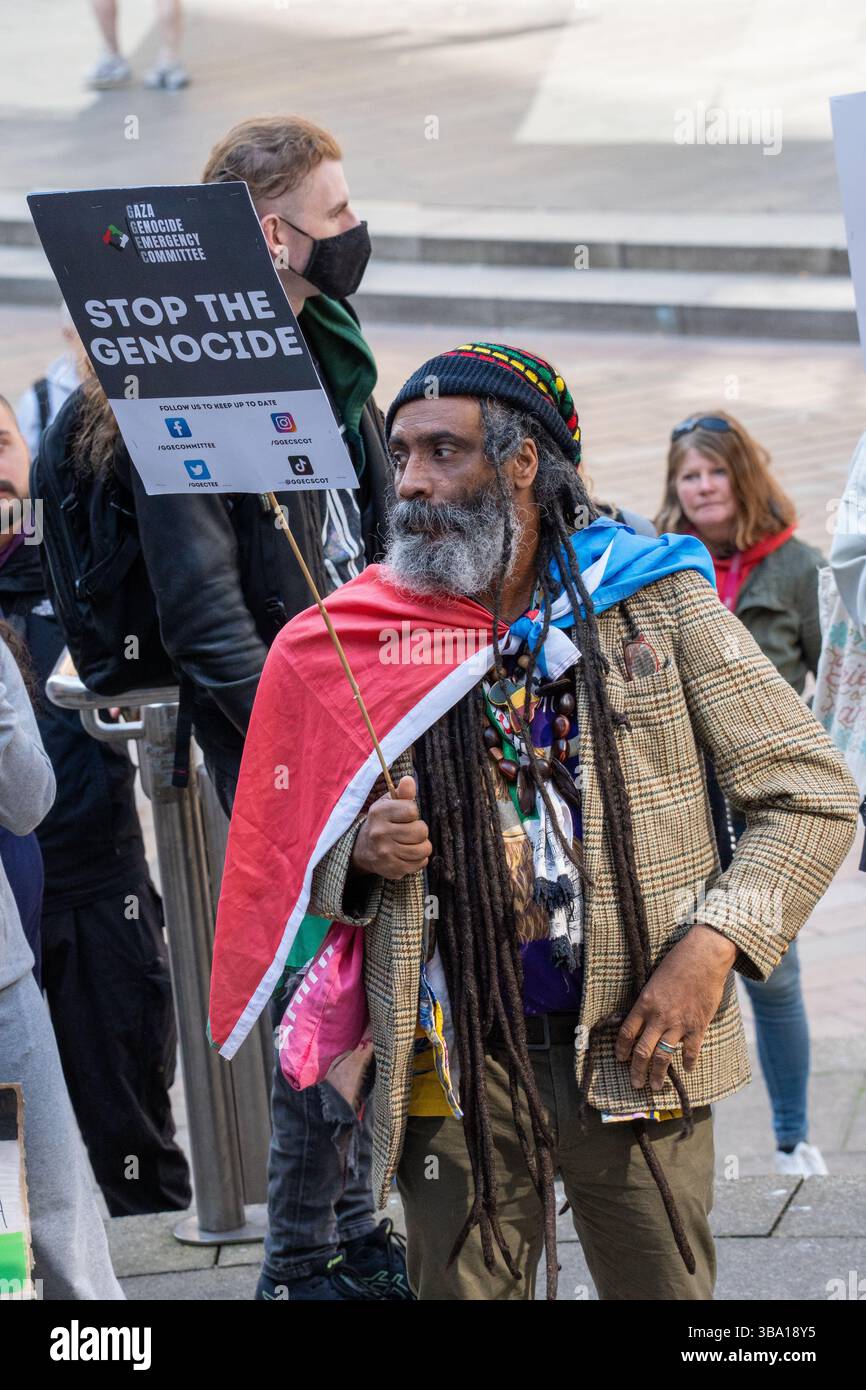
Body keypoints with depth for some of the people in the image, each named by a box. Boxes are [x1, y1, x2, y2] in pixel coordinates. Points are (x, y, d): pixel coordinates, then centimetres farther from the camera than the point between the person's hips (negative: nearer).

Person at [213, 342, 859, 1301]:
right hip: (451, 1067, 1)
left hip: (635, 1051, -1)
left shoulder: (657, 599, 1)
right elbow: (290, 855, 13)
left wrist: (711, 947, -12)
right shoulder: (366, 636, 6)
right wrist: (360, 853, -10)